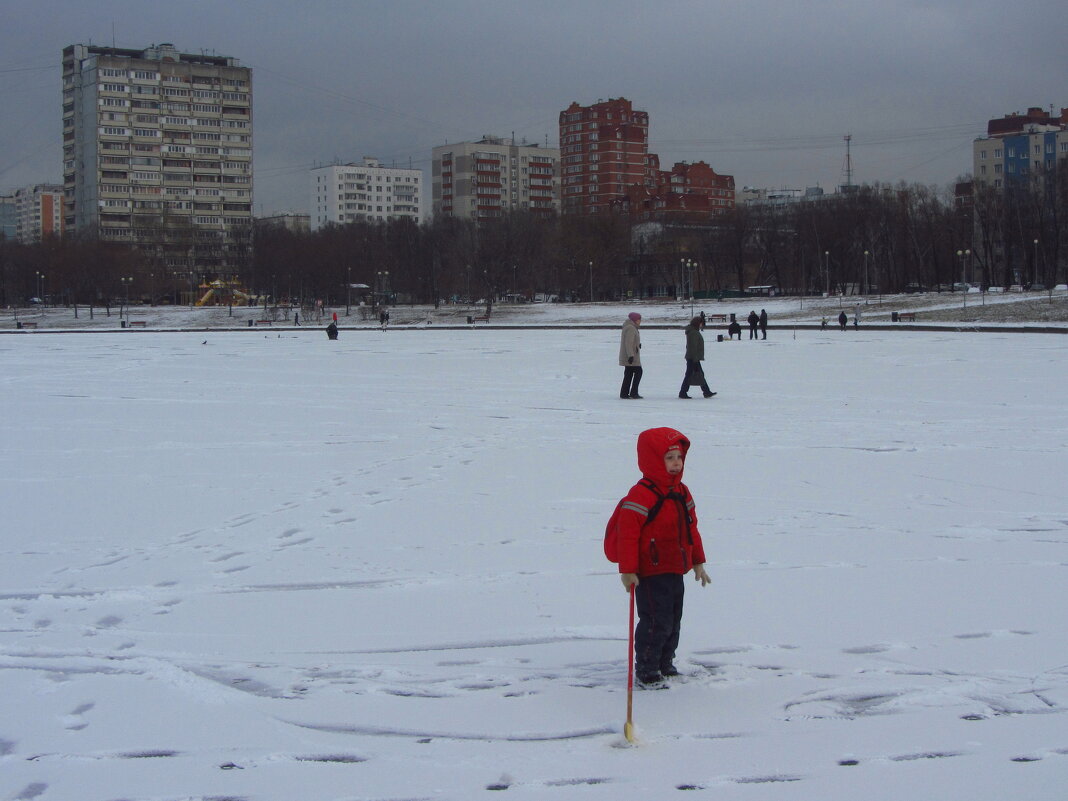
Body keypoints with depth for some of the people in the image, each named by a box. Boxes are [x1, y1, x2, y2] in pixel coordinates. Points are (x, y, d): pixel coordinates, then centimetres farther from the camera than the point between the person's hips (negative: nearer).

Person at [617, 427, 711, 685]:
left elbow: (691, 530, 19)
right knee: (657, 621, -7)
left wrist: (698, 563, 19)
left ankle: (665, 662, 30)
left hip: (676, 572, 8)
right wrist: (627, 570, -21)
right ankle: (646, 668, 6)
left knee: (673, 621, 16)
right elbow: (628, 533, -19)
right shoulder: (641, 495, -18)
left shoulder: (682, 494, 10)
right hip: (650, 574, -8)